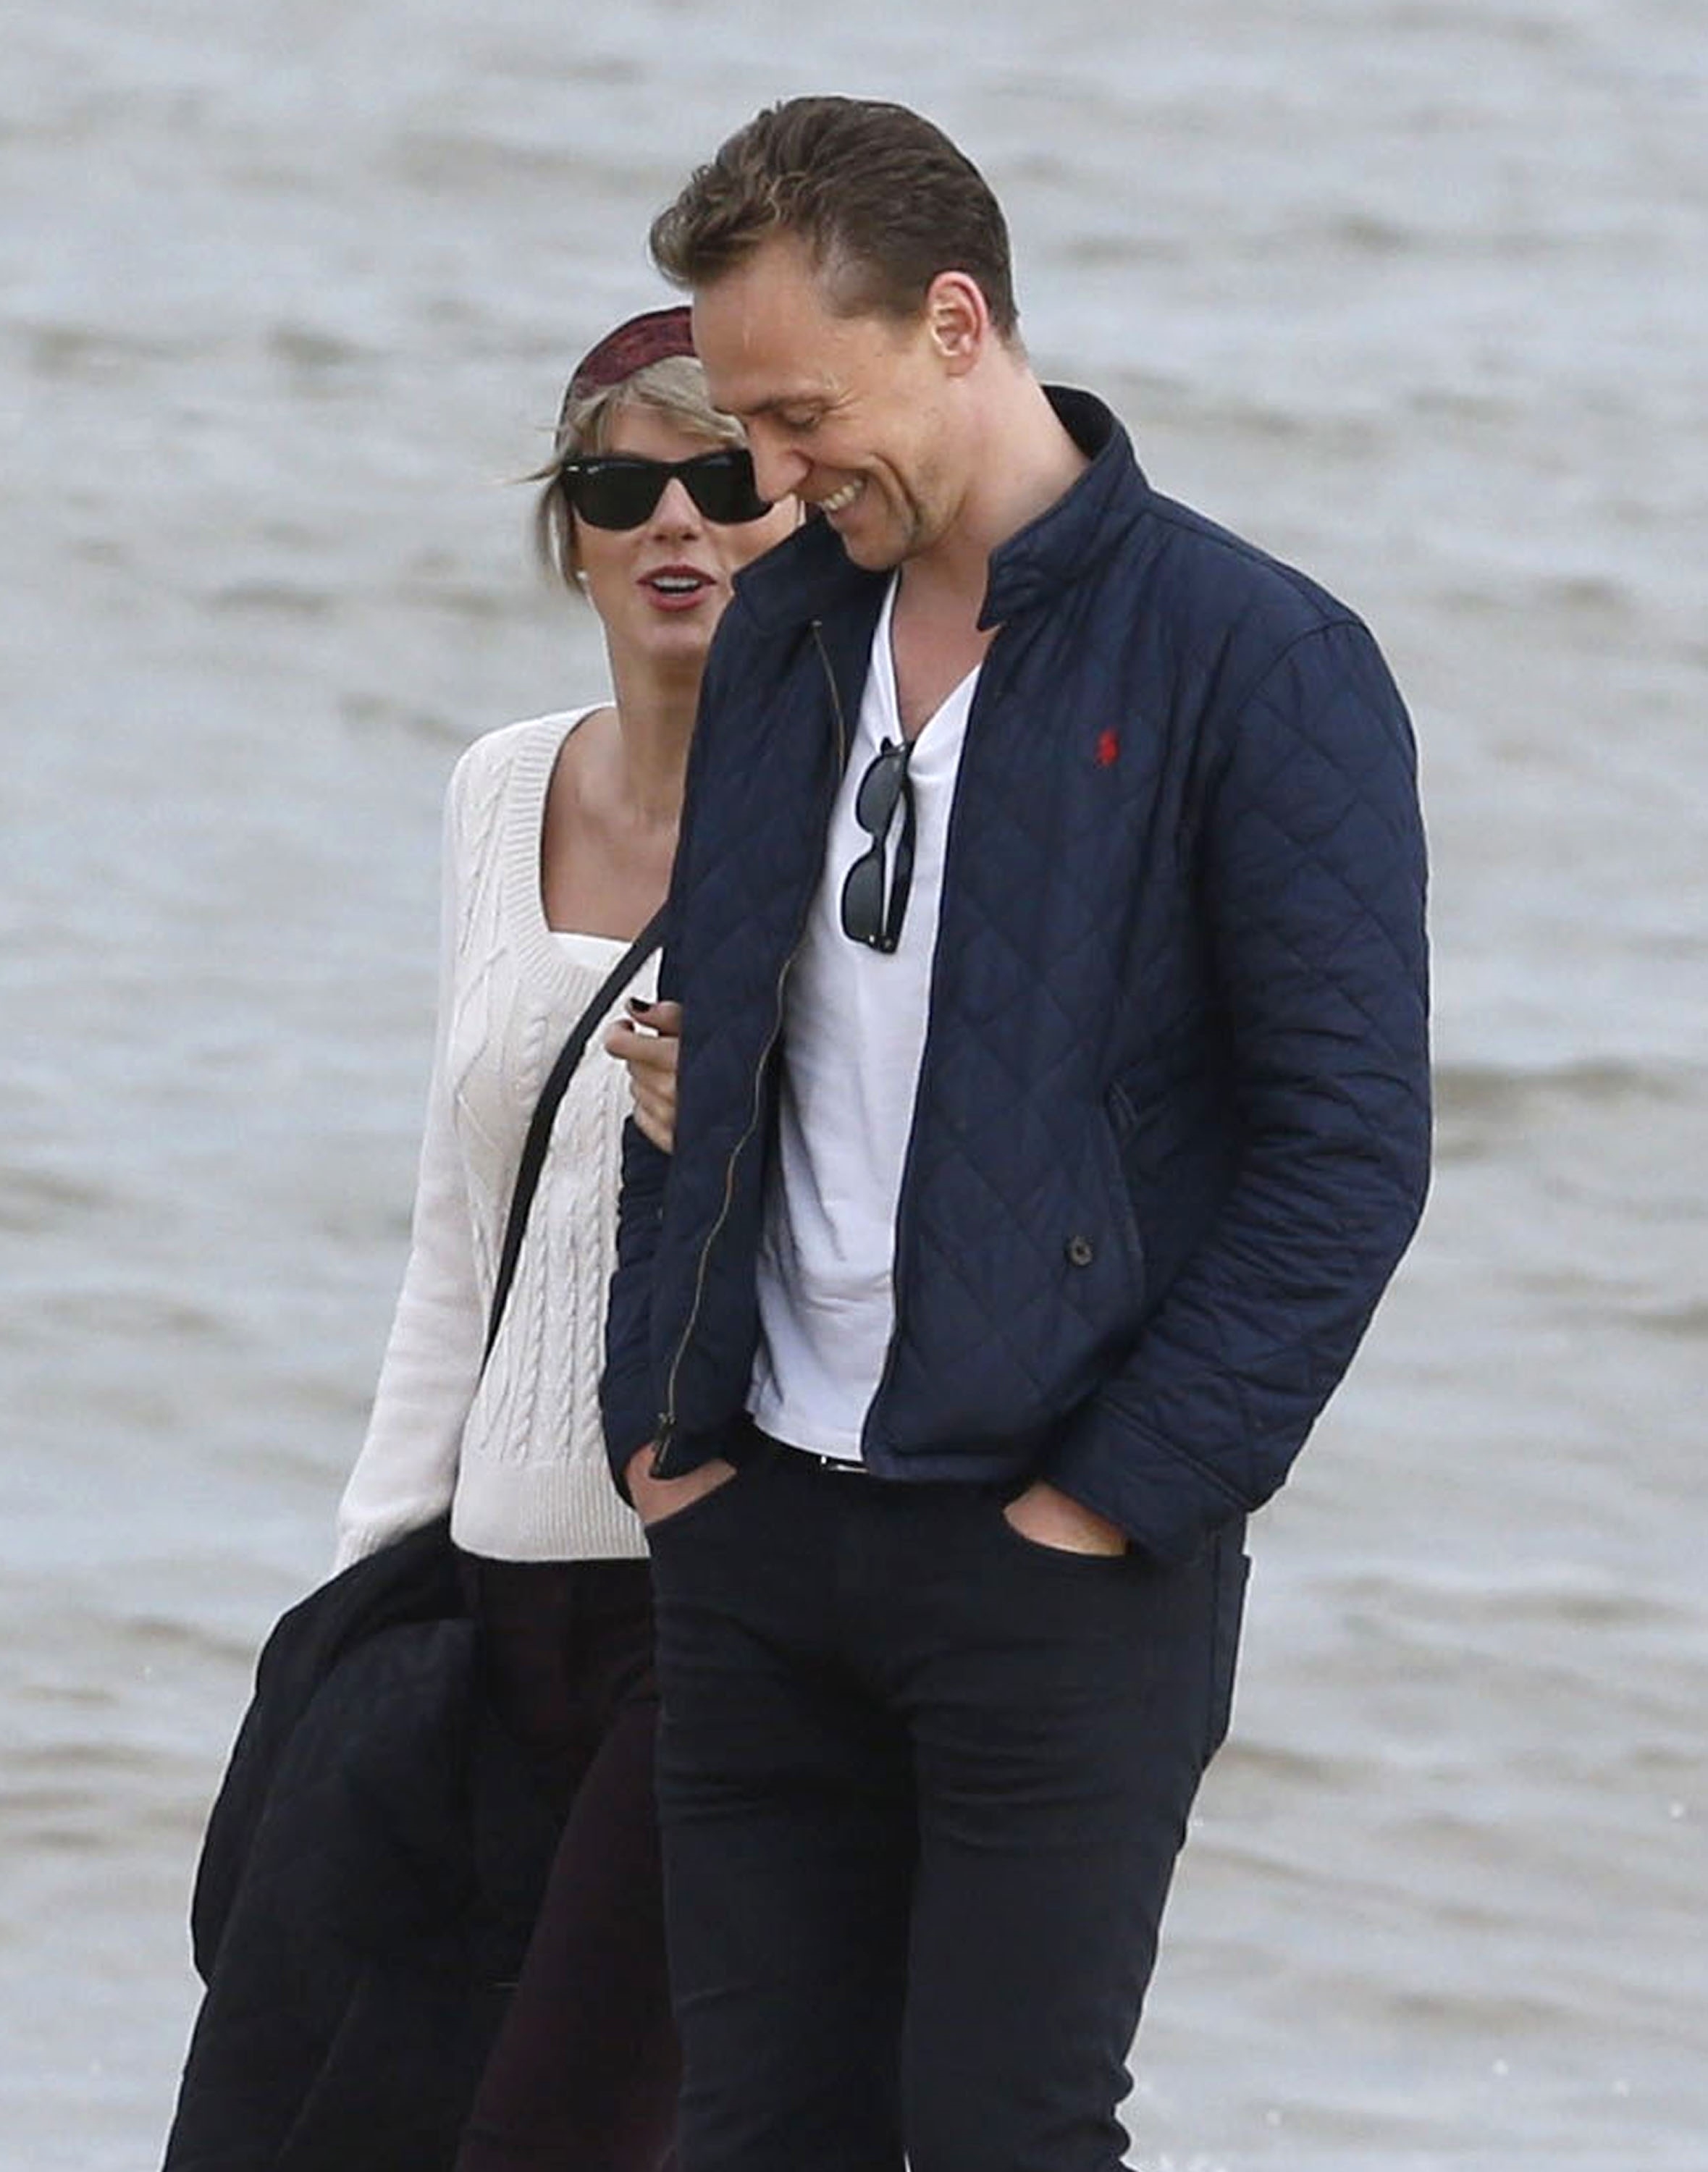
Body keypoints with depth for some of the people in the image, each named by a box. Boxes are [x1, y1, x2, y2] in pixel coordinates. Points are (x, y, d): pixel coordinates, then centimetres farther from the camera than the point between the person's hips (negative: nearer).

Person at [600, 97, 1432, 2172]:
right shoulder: (778, 634, 11)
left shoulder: (1257, 663, -9)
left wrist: (1119, 1498, -13)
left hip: (1062, 1557, -6)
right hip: (762, 1530, 6)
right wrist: (658, 1412, 9)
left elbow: (1350, 1145, -11)